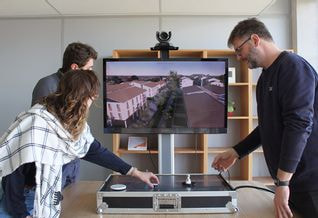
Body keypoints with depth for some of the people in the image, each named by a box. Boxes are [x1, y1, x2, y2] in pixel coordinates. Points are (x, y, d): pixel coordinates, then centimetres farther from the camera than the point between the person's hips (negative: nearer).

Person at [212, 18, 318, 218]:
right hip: (291, 179, 8)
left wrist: (282, 183, -24)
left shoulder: (293, 66, -13)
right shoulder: (266, 77, 14)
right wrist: (236, 153, 16)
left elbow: (299, 124, -22)